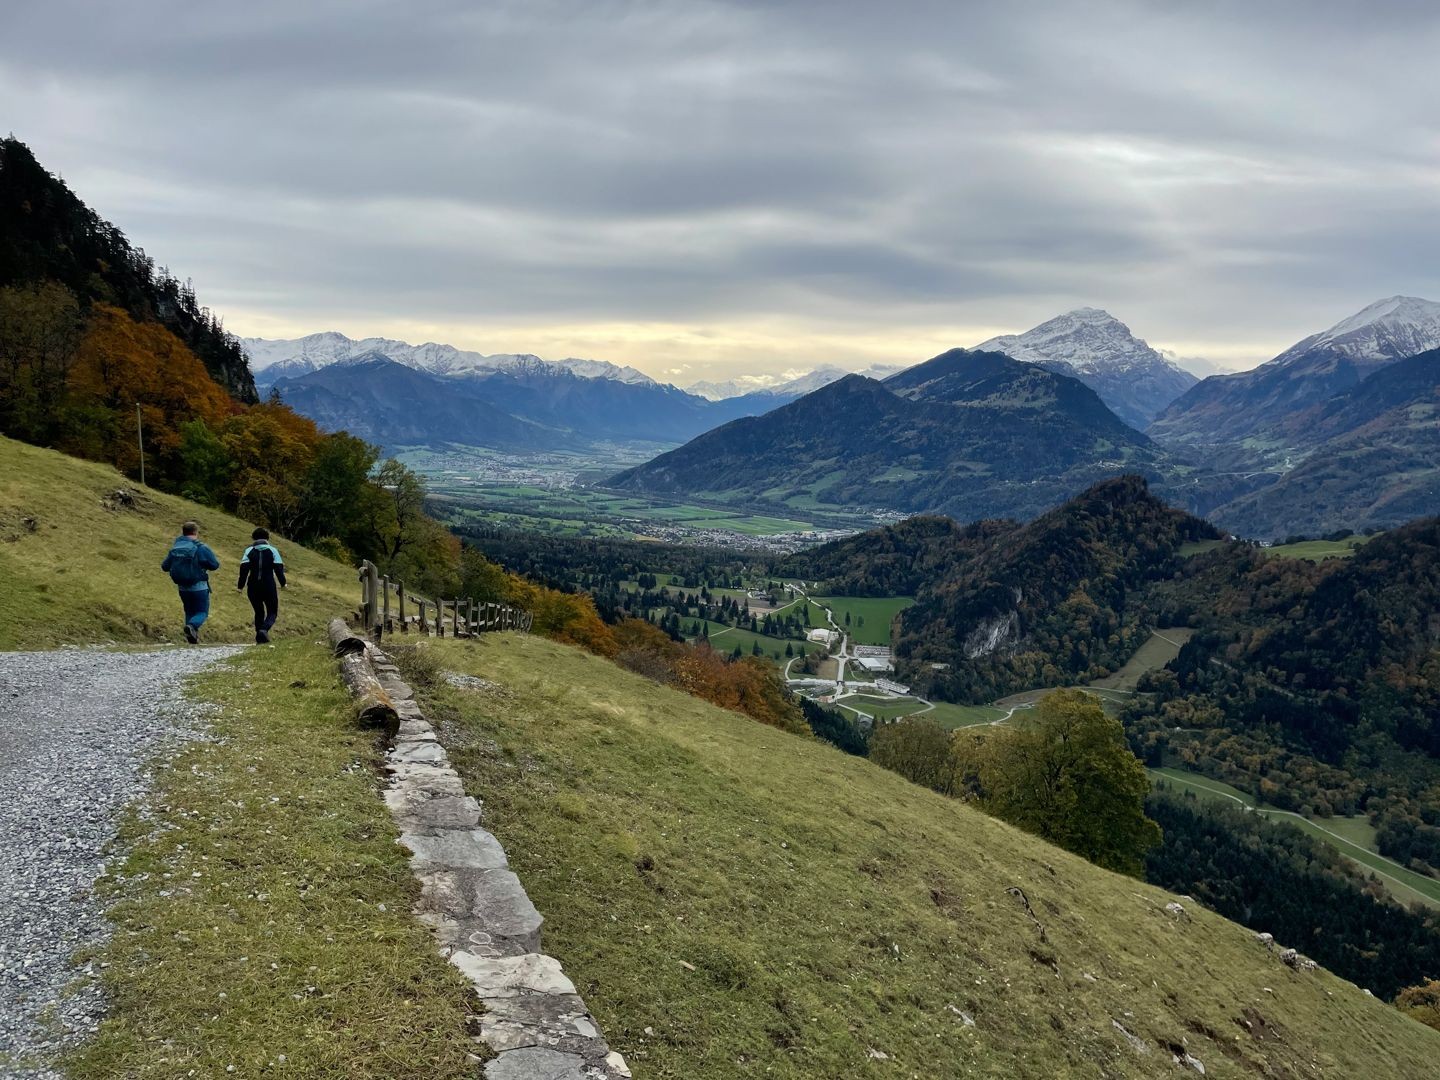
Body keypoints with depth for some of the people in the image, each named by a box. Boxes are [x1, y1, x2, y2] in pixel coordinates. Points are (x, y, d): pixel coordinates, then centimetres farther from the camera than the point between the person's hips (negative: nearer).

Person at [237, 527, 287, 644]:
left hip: (253, 587, 2)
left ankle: (260, 639, 10)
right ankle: (264, 629, -23)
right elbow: (279, 568, -4)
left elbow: (244, 568, -4)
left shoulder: (249, 550, 4)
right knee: (272, 612, 7)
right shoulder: (272, 550, 1)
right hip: (269, 587, -2)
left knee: (259, 612, 15)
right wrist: (283, 583, 7)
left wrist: (240, 586, -2)